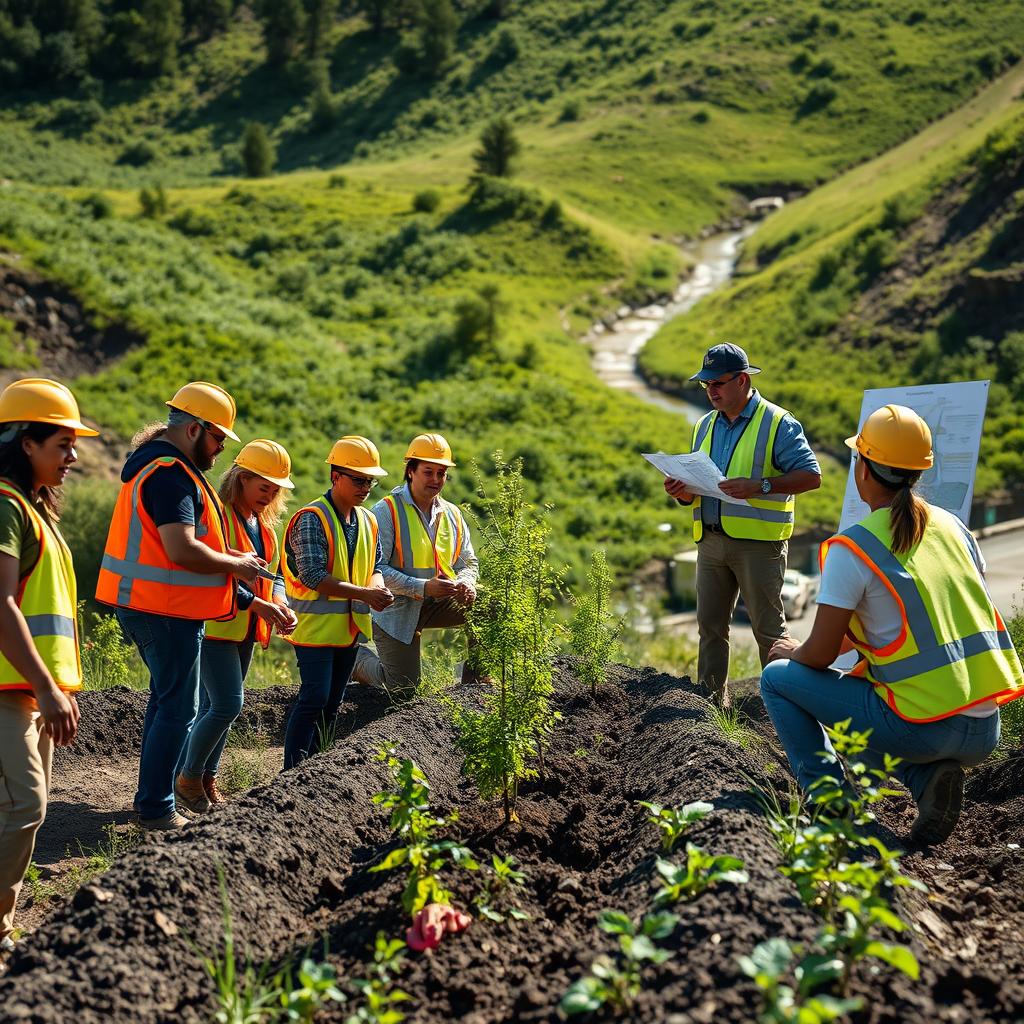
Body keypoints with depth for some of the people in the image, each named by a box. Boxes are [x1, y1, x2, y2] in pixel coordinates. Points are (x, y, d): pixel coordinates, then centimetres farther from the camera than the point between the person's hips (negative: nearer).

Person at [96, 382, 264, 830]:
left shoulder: (160, 465, 15)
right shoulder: (172, 474, -19)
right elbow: (182, 550, -27)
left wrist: (230, 556, 11)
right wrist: (236, 566, -12)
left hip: (146, 604, 11)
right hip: (166, 609, -11)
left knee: (165, 697, 20)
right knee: (178, 708, -4)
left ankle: (152, 797, 29)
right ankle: (156, 809, 2)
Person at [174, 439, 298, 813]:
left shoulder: (263, 523, 13)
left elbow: (271, 571, 17)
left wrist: (280, 601, -3)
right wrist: (256, 603, -24)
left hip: (245, 629, 8)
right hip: (214, 626, -8)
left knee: (215, 707, 13)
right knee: (227, 705, -12)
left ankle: (207, 779, 21)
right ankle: (188, 778, 5)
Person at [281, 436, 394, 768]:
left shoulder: (367, 521, 10)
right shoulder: (312, 518, -14)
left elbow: (375, 566, 15)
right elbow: (313, 576, -21)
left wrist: (378, 586, -9)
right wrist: (364, 594, -24)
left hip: (350, 627, 8)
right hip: (316, 625, -8)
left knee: (331, 704, 12)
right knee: (313, 700, -11)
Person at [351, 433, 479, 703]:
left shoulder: (452, 515, 4)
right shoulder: (386, 511, -14)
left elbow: (467, 562, 9)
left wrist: (465, 583, -17)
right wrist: (423, 587, -30)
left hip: (436, 603, 5)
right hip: (396, 609, -5)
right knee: (402, 691, 1)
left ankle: (474, 678, -6)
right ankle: (358, 659, 30)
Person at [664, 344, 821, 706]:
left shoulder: (777, 423, -4)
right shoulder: (705, 426, 16)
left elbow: (811, 475, -11)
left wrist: (759, 486, -22)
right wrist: (685, 493, -1)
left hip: (758, 542, -6)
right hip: (710, 540, 6)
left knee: (768, 628, -2)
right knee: (710, 624, 9)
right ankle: (711, 700, 18)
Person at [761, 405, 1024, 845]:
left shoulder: (852, 548, -9)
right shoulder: (953, 526, 9)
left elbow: (819, 656, -7)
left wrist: (793, 653, 17)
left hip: (921, 727, -6)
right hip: (985, 731, 6)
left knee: (777, 678, 10)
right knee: (863, 681, 34)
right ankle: (928, 776, 9)